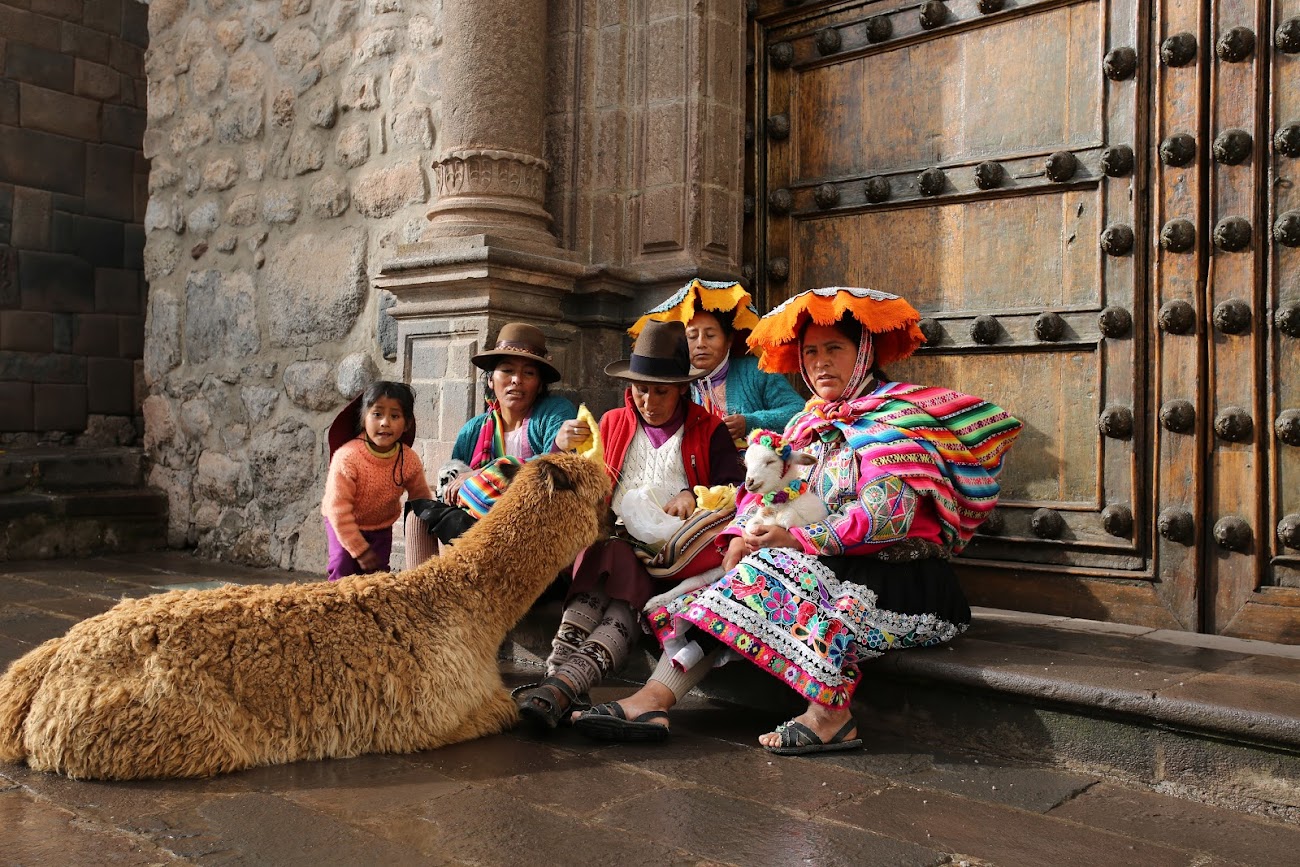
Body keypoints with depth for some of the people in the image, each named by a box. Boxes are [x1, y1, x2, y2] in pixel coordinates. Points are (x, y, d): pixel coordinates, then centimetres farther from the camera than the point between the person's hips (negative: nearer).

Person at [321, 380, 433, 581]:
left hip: (381, 526, 3)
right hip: (345, 524, -3)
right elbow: (338, 508, -29)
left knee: (377, 573, 2)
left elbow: (421, 497, -1)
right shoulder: (347, 458, -33)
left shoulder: (410, 460, -20)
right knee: (343, 568, -14)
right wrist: (359, 549, -26)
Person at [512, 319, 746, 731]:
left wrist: (694, 496, -11)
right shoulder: (612, 423, 25)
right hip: (615, 539, 2)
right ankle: (559, 681, -53)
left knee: (624, 600, -35)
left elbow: (735, 489, 9)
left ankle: (562, 685, -51)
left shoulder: (708, 430, 17)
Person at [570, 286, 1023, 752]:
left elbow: (886, 515, -19)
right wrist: (742, 534, -11)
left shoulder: (898, 416, -5)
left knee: (775, 570, -28)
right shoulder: (812, 422, 17)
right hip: (841, 570, 7)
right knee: (751, 570, -16)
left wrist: (799, 540, -27)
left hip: (902, 582, -7)